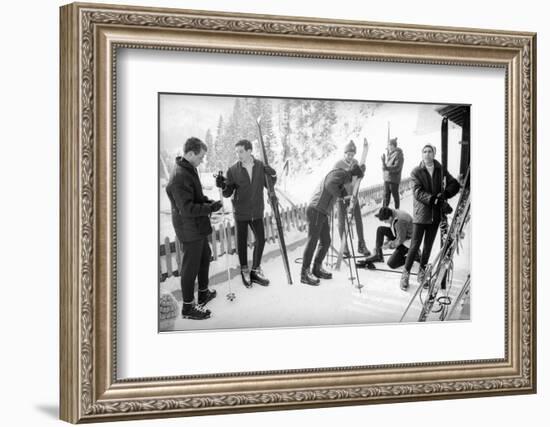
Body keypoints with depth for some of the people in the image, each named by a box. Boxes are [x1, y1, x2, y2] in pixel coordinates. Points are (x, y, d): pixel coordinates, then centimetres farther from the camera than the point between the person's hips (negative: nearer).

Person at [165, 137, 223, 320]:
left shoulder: (190, 170, 5)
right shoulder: (180, 177, -27)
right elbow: (187, 209, -28)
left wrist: (209, 202, 1)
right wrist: (210, 207, -21)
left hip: (198, 227, 10)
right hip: (189, 229, -10)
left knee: (205, 256, 25)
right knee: (190, 266, 1)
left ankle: (203, 293, 43)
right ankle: (188, 307, 13)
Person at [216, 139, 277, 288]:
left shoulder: (261, 166, -5)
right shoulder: (233, 170, -10)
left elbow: (269, 185, 3)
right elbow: (228, 193, -5)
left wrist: (273, 175, -16)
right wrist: (223, 186, -26)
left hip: (257, 212, 2)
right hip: (241, 212, -2)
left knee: (260, 240, 6)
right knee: (242, 242, 8)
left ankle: (255, 270, 23)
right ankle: (244, 271, 25)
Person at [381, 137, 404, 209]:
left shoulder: (398, 155, -12)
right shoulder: (389, 154, 12)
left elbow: (397, 167, -22)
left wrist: (387, 168, -32)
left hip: (394, 179, -7)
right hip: (386, 178, 7)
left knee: (395, 196, 3)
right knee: (386, 195, 10)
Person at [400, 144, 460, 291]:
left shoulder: (441, 170, 6)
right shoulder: (416, 172, -4)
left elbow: (455, 184, 6)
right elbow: (418, 193, -14)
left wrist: (444, 194, -13)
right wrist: (435, 200, -24)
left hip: (435, 214, 4)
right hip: (421, 213, -4)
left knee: (428, 246, 12)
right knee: (415, 245, -4)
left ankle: (422, 273, 24)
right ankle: (406, 273, 6)